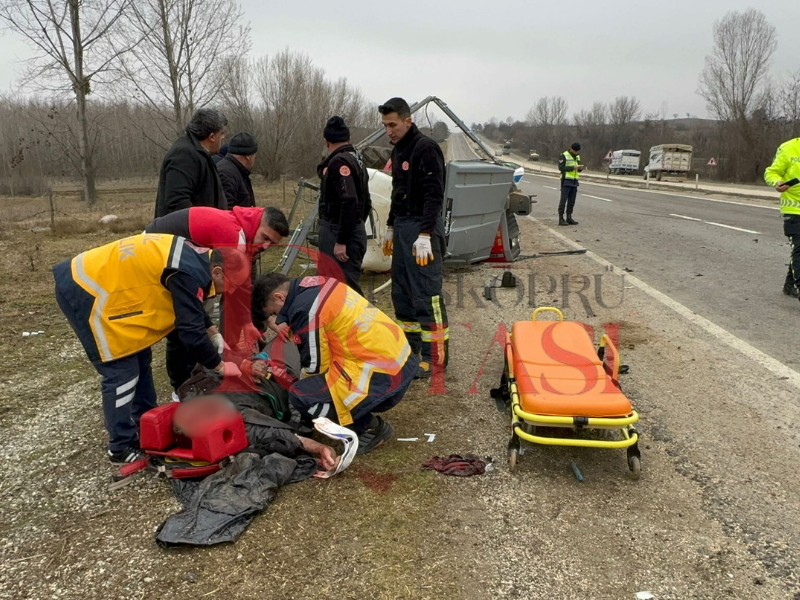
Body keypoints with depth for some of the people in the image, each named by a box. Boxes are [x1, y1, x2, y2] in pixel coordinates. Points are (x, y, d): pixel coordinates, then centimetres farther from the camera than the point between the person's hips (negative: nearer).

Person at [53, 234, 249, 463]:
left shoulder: (192, 257, 7)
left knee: (139, 358, 16)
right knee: (122, 372, -6)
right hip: (82, 291, -11)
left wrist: (212, 332, 17)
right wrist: (220, 366, -8)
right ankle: (121, 447, 7)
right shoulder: (189, 273, -23)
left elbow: (191, 309, 24)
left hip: (94, 280, 11)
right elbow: (190, 332, -21)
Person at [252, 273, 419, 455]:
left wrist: (301, 380, 12)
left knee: (301, 396, -12)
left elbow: (316, 364, -7)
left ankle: (370, 428, 1)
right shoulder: (318, 285, 11)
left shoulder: (305, 309, -16)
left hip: (382, 377, -10)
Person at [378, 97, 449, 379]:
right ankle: (409, 345, 24)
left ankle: (435, 356, -1)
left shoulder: (425, 148, -13)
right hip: (402, 226, 10)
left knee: (426, 295, -8)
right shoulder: (398, 150, 16)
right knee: (401, 292, 13)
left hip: (422, 229, -10)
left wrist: (425, 235, -26)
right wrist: (391, 228, 23)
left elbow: (434, 194, -20)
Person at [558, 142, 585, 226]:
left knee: (571, 201, 7)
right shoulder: (564, 156, -5)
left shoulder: (577, 157, 16)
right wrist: (573, 167, -22)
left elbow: (578, 169, 20)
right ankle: (561, 219, -4)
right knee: (563, 200, -6)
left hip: (574, 182, 7)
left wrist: (580, 168, -4)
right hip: (566, 181, -7)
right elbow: (561, 167, -15)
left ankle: (569, 218, 14)